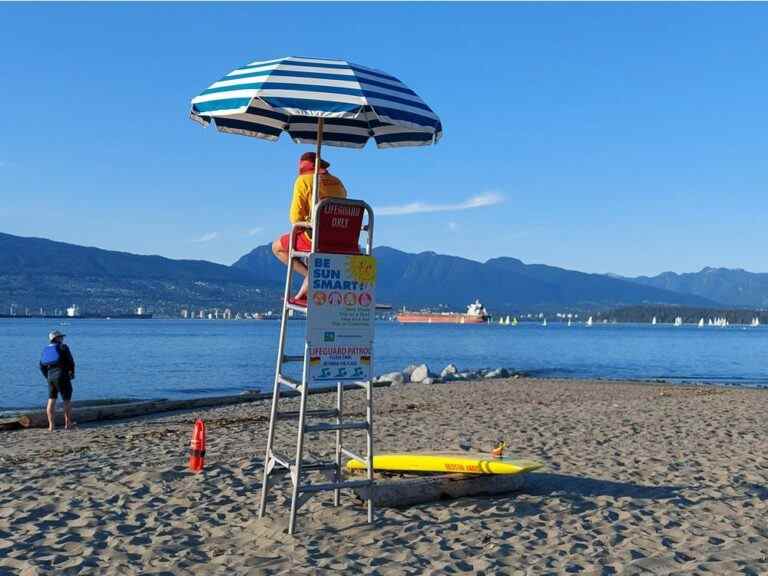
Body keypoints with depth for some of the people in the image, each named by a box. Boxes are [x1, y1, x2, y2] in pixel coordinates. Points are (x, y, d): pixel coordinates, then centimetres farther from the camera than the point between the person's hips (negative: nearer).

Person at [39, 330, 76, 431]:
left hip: (51, 377, 5)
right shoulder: (63, 347, -3)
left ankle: (51, 425, 4)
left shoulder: (46, 350, 14)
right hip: (62, 376, -5)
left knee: (51, 400, 7)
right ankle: (68, 423, 8)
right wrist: (72, 374, 8)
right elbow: (71, 362, -6)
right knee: (67, 400, 5)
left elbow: (42, 366, 13)